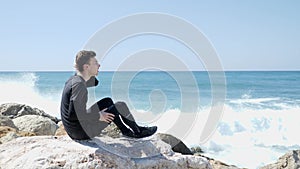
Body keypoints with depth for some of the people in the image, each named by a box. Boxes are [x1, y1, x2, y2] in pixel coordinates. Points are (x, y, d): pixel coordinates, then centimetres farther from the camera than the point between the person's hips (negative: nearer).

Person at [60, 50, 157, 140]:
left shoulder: (75, 79, 5)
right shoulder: (78, 84, -24)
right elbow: (79, 114, -30)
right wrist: (98, 116, -16)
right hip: (81, 132, -10)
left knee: (108, 101, 19)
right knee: (119, 107, -4)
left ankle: (126, 131, 26)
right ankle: (137, 131, 19)